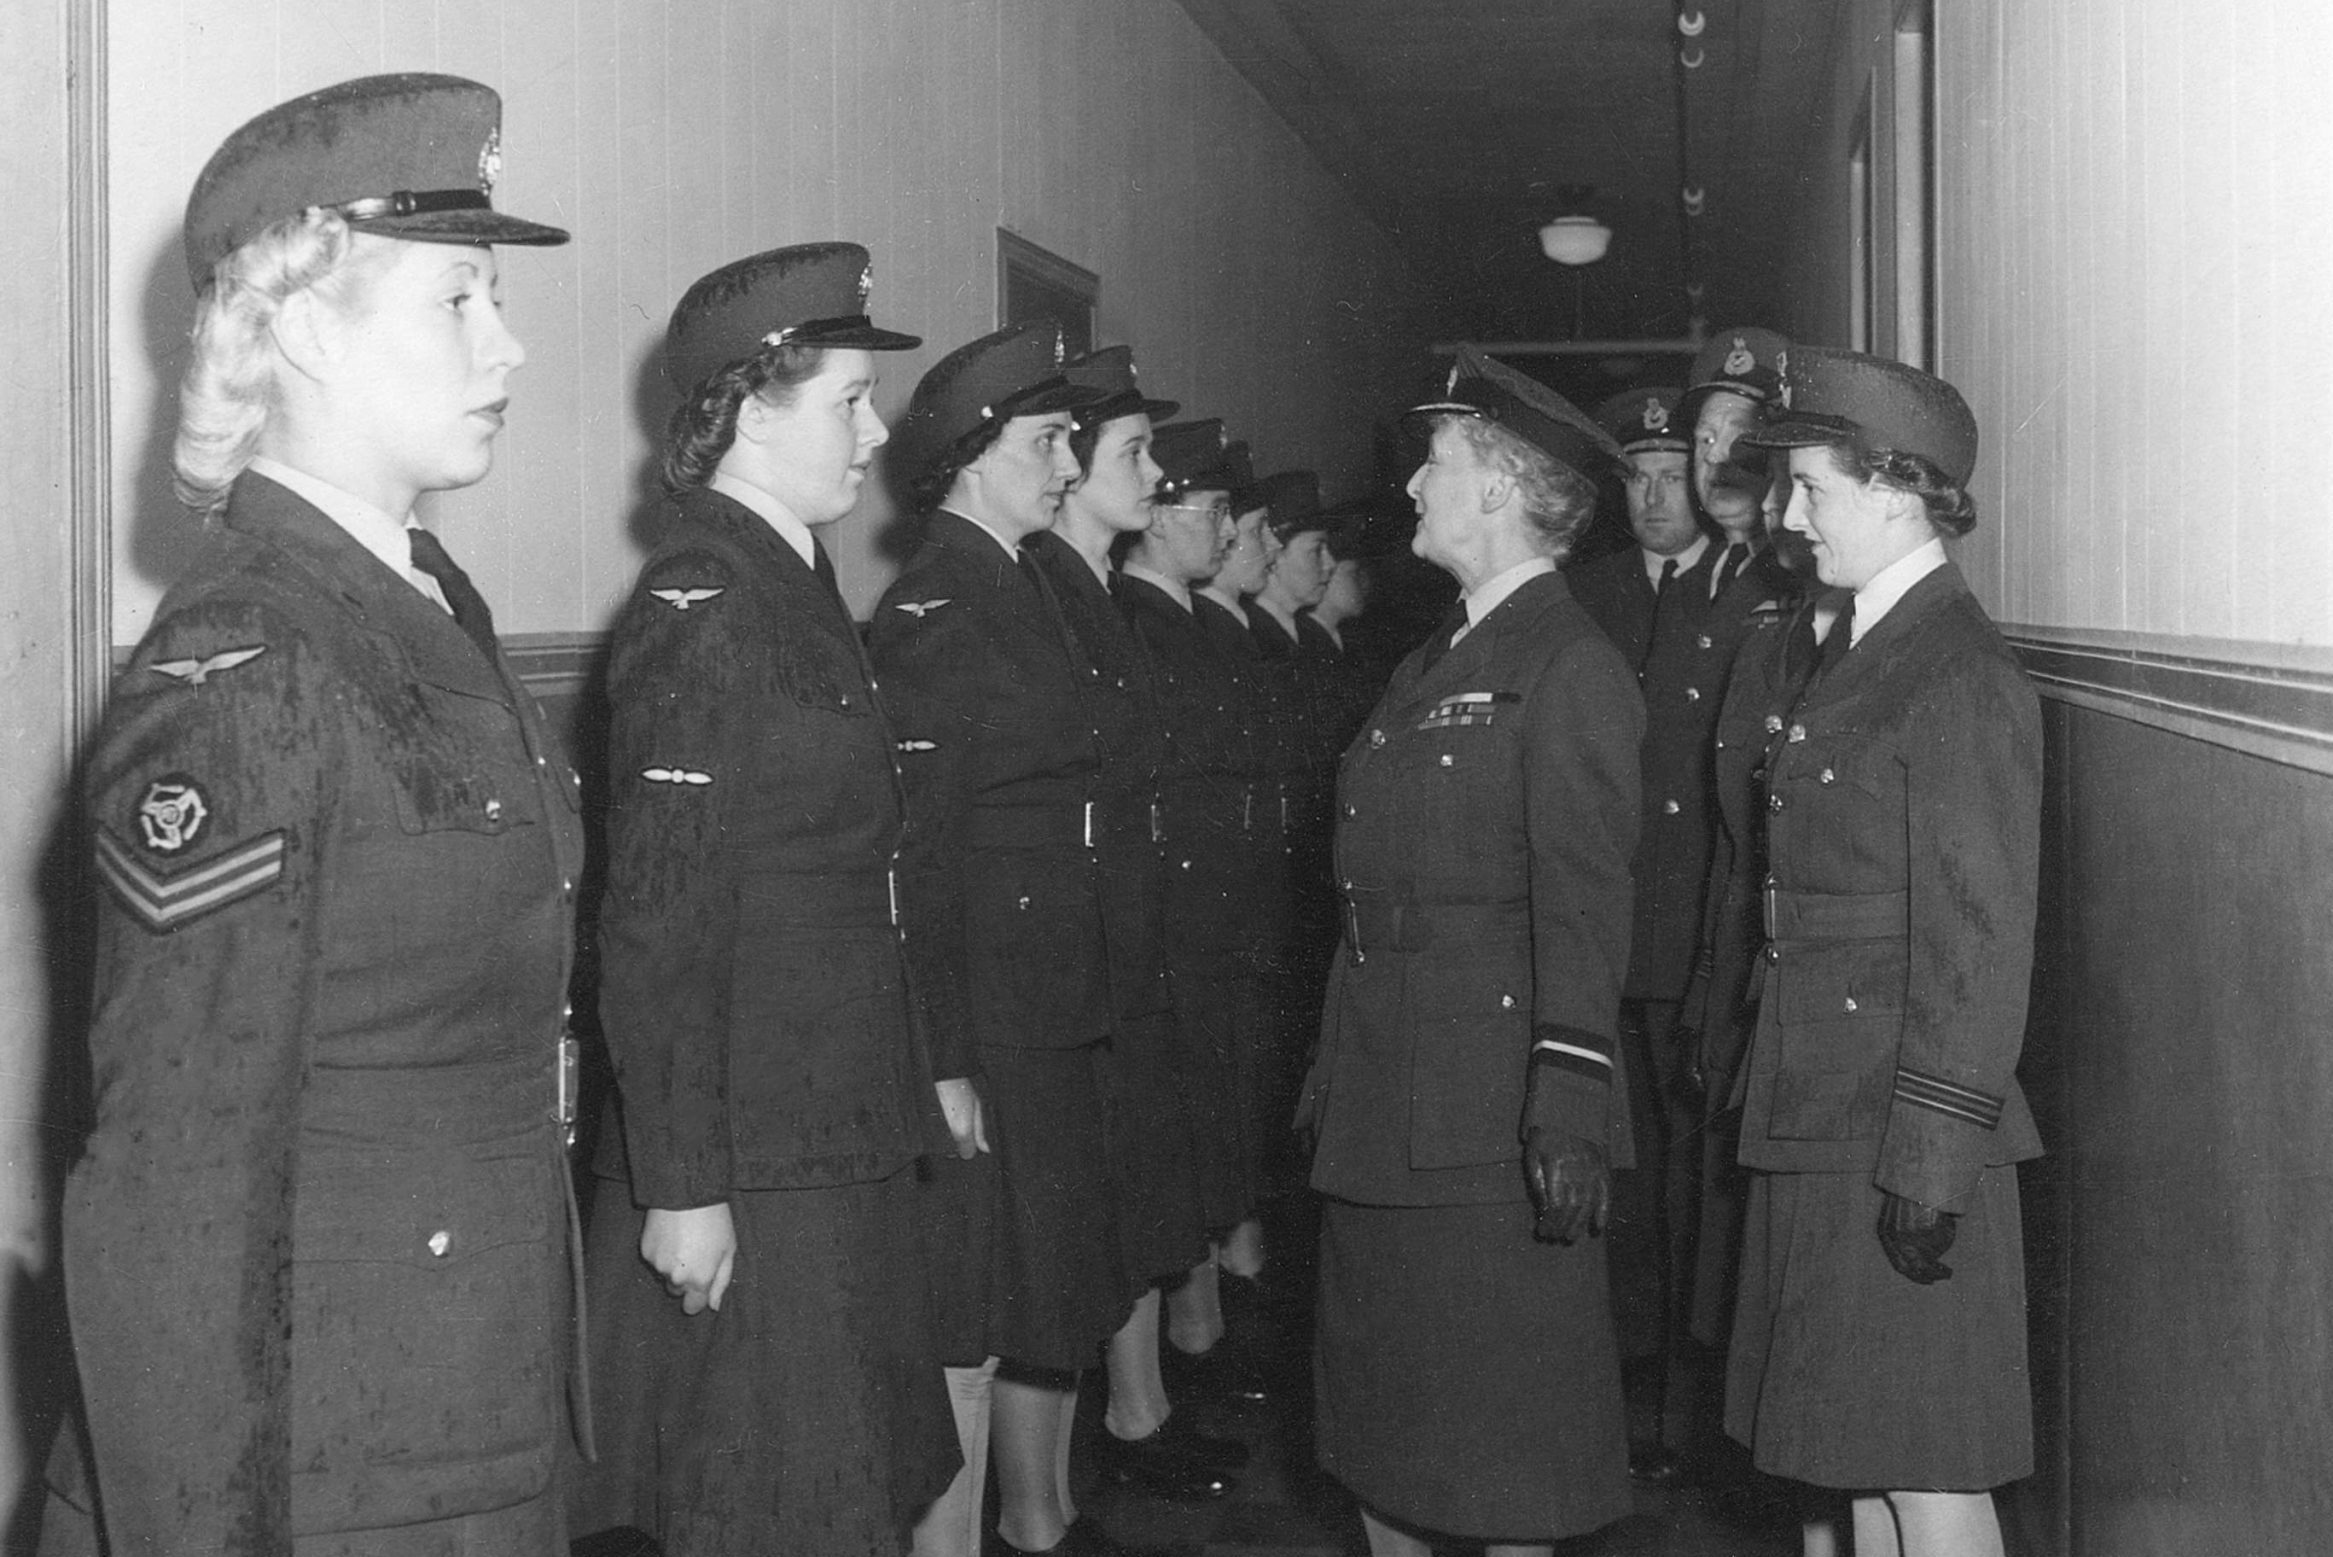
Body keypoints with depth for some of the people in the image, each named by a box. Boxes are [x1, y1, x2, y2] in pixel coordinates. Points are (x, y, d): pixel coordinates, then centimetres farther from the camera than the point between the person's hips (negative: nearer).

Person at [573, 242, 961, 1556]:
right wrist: (680, 1190, -22)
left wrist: (922, 1070, 20)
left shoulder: (797, 584, 12)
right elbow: (658, 925, -20)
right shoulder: (699, 608, -17)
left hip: (846, 1141, 9)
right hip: (749, 1173, -9)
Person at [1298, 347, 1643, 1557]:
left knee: (1504, 1423, 3)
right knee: (1373, 1405, 16)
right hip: (1378, 1105, 9)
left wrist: (1570, 1105, -22)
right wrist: (1333, 1076, 14)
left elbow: (1583, 901, -17)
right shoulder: (1427, 670, 16)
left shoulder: (1570, 668, -11)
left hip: (1489, 1120, -8)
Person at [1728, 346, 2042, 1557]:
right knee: (1862, 1456, 17)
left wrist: (1933, 1169, -19)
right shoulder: (1857, 653, 12)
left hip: (1903, 1131, -9)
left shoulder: (1963, 680, -16)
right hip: (1820, 1120, 9)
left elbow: (1980, 944, -18)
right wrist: (1767, 1083, 13)